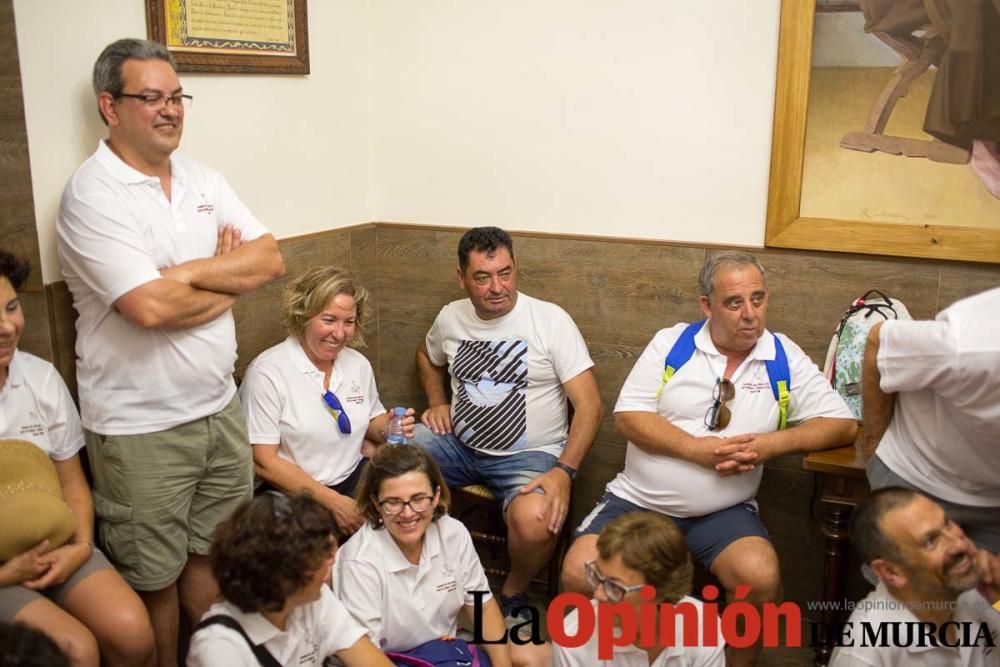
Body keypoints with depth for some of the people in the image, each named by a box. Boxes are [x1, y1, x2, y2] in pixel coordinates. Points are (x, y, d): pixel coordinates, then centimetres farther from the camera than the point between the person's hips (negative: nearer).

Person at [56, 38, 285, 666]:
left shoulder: (204, 180, 7)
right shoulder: (92, 194, -14)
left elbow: (271, 260, -1)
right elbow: (150, 307, -25)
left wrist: (187, 273, -14)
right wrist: (230, 275, -10)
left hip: (220, 407, 6)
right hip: (141, 426, -6)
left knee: (212, 553, 20)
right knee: (155, 577, 11)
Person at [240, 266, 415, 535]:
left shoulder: (358, 364, 8)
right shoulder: (267, 372, -11)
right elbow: (264, 463, -14)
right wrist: (333, 502, -17)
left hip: (354, 479, 6)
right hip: (292, 493, -6)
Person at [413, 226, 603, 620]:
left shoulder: (550, 320, -11)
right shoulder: (450, 317, 4)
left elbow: (589, 405, -14)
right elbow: (428, 356, 29)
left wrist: (564, 471, -26)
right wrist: (437, 403, 11)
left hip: (530, 455, -4)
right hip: (458, 444, 5)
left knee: (535, 521, -36)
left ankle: (513, 593, 0)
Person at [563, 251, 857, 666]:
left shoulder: (785, 357, 1)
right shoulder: (670, 343, 0)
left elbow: (843, 425, -2)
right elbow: (628, 416, -6)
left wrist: (772, 443, -18)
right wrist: (697, 448, -18)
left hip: (723, 512, 0)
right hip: (638, 499, 0)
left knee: (761, 578, -28)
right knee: (579, 575, -18)